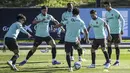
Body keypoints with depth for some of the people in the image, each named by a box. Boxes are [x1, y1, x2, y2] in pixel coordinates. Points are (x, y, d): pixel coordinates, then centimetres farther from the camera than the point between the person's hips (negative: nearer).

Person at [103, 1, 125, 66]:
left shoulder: (115, 12, -12)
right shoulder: (106, 14, 9)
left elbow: (122, 20, -11)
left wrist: (121, 29, -14)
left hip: (116, 32, -6)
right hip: (110, 32, 6)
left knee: (116, 46, -2)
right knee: (109, 45, 6)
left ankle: (117, 61, 5)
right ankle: (109, 60, 14)